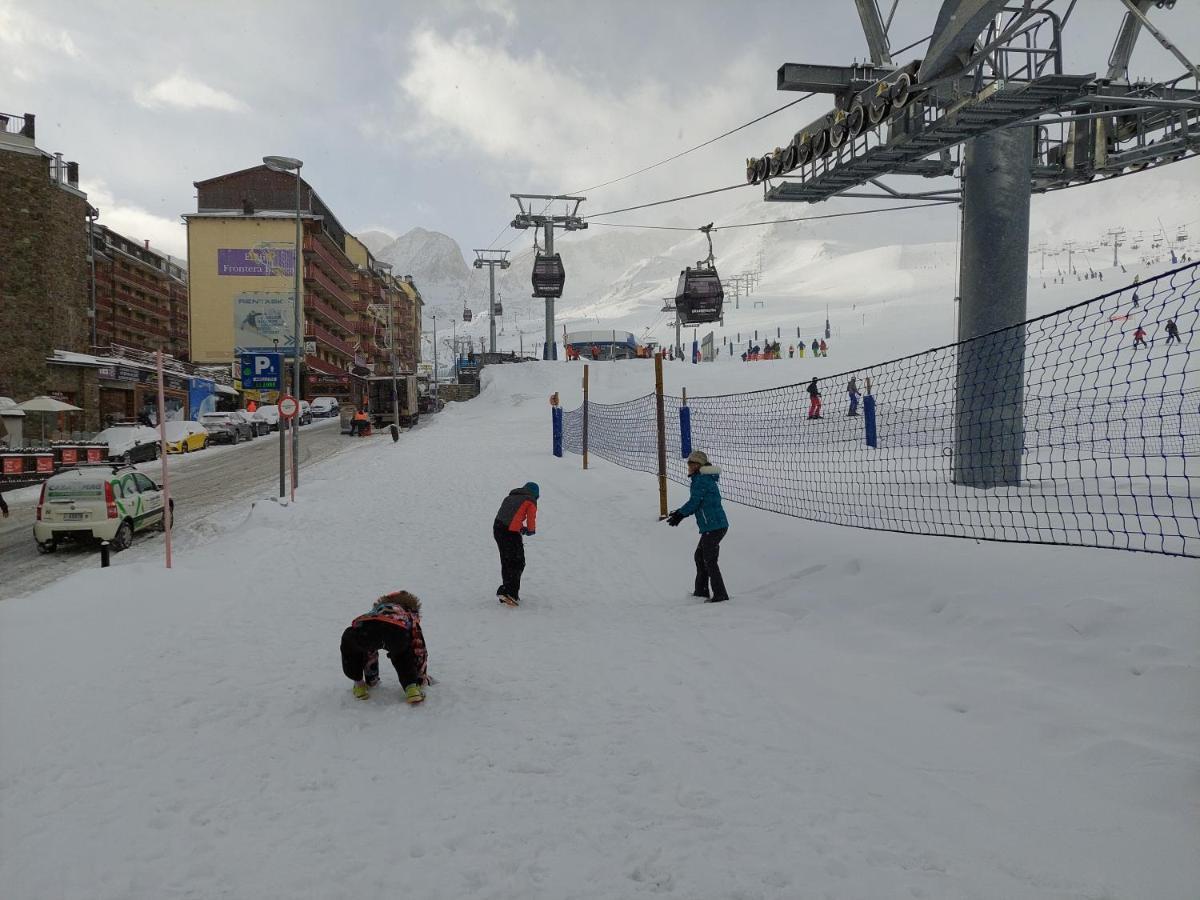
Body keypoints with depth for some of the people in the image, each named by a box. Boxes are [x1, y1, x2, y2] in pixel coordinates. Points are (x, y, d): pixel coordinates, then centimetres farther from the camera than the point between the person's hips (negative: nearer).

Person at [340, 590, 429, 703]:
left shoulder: (376, 609, 49)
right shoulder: (411, 615, 42)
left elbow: (368, 644, 55)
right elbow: (419, 648, 43)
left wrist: (370, 676, 65)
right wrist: (422, 675, 57)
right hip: (398, 630, -1)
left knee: (349, 644, 33)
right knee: (404, 658, 32)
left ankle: (359, 683, 31)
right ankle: (411, 687, 11)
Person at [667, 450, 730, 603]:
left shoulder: (701, 480, -15)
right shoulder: (707, 479, 17)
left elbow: (694, 502, -17)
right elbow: (698, 504, 19)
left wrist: (680, 514, -5)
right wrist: (680, 513, 14)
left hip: (713, 527, -10)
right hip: (716, 526, 10)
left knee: (709, 561, -2)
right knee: (699, 556, 20)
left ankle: (720, 595, 3)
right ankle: (701, 590, 29)